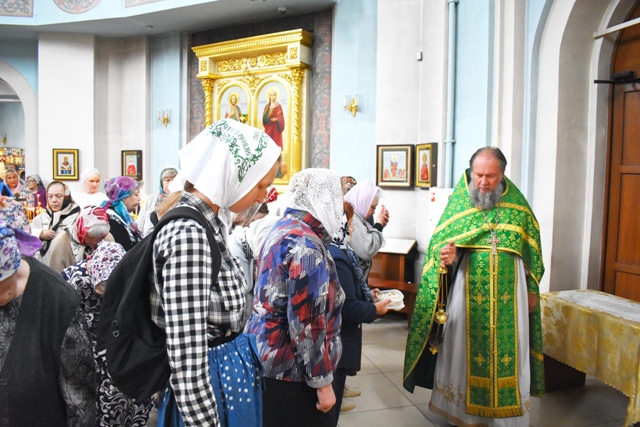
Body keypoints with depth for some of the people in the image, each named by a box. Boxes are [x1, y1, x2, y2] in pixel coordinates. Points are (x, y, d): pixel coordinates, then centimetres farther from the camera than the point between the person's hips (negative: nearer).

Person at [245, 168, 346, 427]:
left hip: (266, 357, 9)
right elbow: (307, 325, -24)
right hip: (290, 369, -9)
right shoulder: (307, 246, -22)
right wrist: (322, 382, -17)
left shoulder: (282, 229, 7)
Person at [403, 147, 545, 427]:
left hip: (508, 296, 1)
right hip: (467, 293, -1)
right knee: (464, 350, 7)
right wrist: (445, 258, -26)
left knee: (509, 354, 6)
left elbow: (532, 251, 11)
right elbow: (439, 245, -4)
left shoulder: (518, 205, 2)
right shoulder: (459, 203, -2)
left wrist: (532, 291, 10)